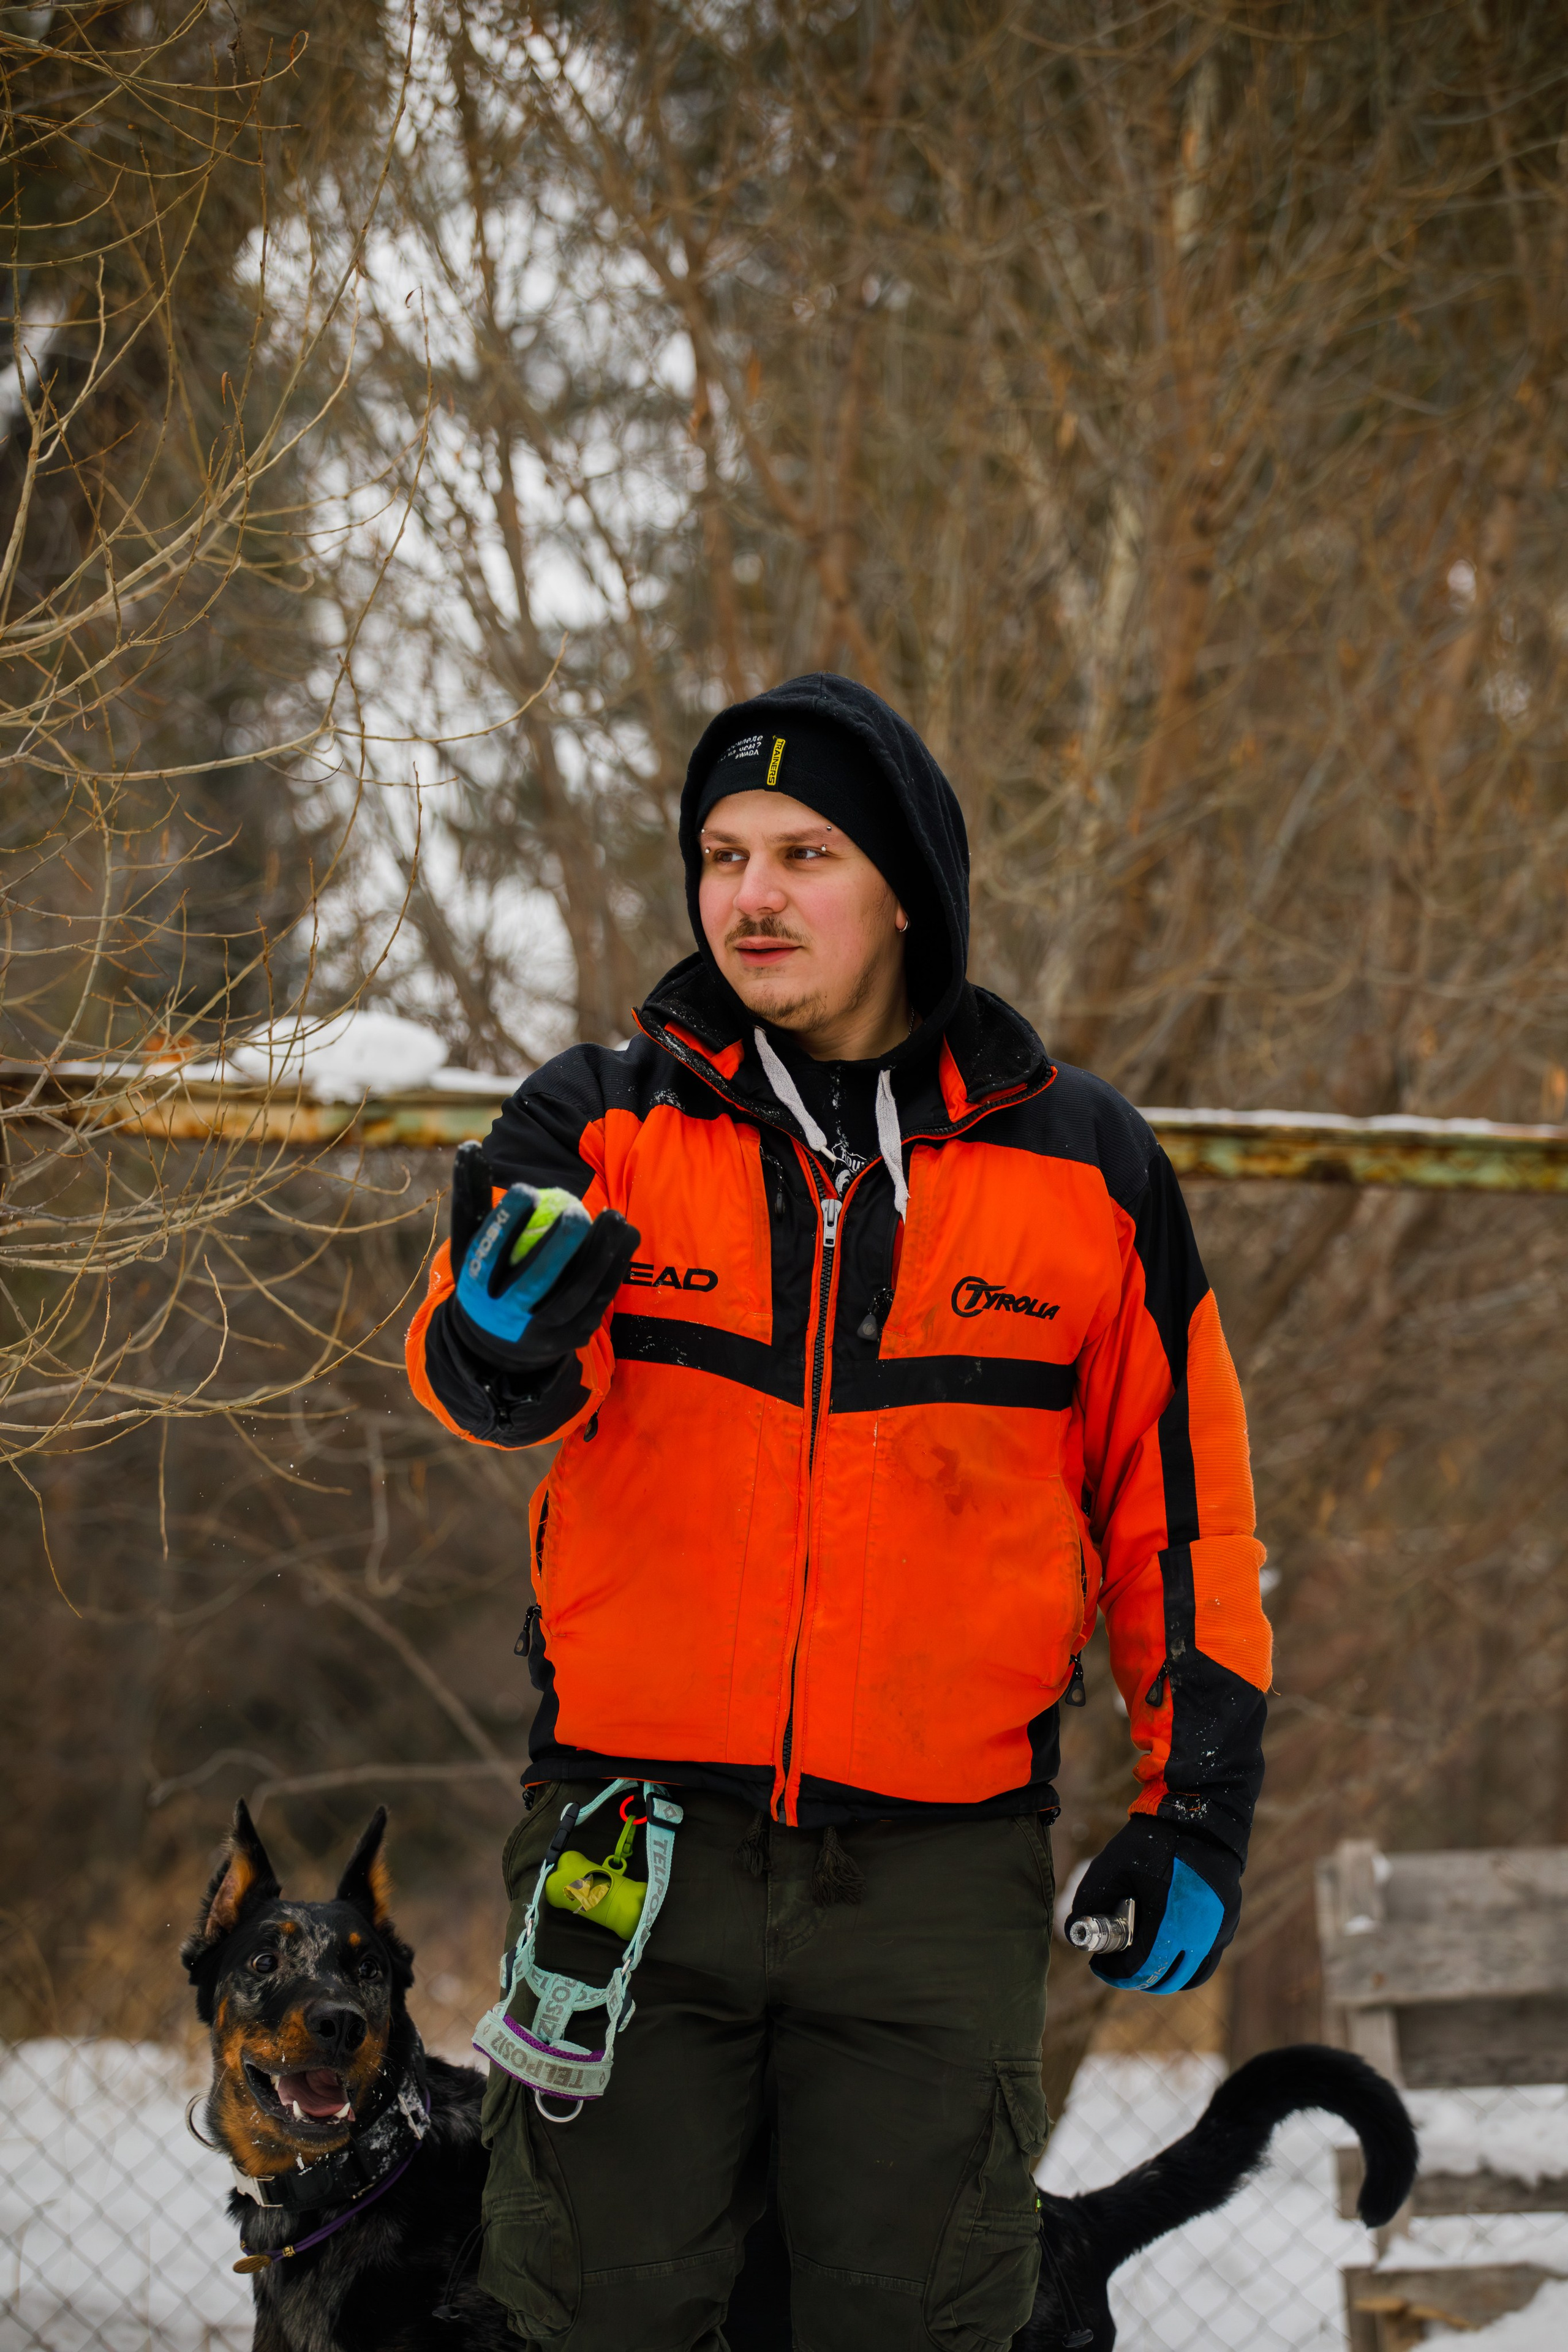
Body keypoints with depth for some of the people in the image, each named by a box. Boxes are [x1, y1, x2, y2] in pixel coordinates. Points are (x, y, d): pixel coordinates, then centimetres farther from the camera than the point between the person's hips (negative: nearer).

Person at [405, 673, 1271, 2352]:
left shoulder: (1082, 1166, 3)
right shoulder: (600, 1124, 2)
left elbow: (1176, 1499, 10)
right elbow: (482, 1383, -14)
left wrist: (1197, 1804, 7)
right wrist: (499, 1343, -38)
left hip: (939, 1867, 0)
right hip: (639, 1826, 0)